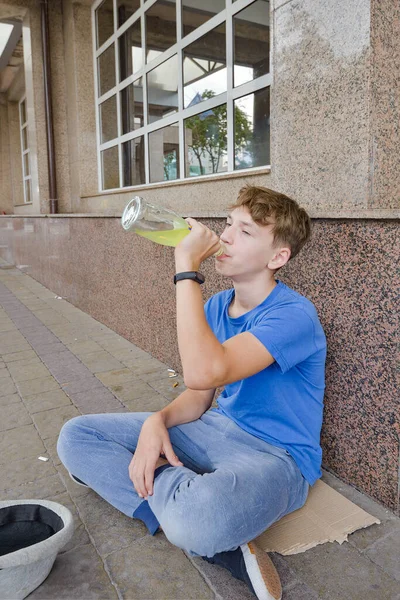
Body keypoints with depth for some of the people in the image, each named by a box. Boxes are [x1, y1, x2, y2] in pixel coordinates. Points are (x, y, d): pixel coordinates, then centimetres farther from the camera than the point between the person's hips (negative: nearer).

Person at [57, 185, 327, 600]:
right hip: (217, 430, 8)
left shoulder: (294, 315, -19)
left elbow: (203, 372, -34)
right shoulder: (215, 307, 5)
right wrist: (158, 422, -14)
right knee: (76, 437, -1)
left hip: (275, 454, -8)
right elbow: (197, 397, 8)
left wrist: (187, 267, -27)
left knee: (195, 517, -43)